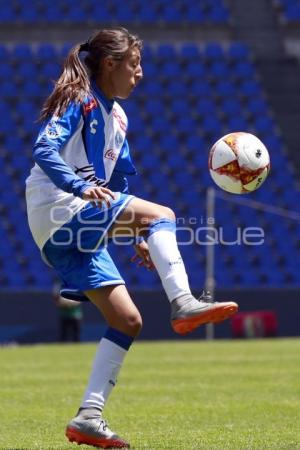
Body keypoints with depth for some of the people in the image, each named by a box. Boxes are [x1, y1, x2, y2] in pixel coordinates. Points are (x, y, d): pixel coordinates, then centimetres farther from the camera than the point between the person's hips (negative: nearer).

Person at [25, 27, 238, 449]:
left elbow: (119, 186, 28)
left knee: (127, 321, 3)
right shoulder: (80, 102, -5)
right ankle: (183, 303, -37)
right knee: (161, 213, -24)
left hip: (76, 232, 9)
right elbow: (44, 151, -20)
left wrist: (139, 237, 21)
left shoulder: (117, 117, 22)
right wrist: (82, 187, -35)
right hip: (58, 211, -9)